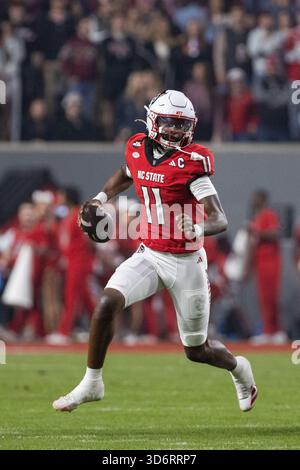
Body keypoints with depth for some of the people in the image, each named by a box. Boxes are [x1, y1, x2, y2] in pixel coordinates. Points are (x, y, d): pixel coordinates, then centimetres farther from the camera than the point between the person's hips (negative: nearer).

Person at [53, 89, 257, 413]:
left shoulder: (192, 162, -18)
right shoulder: (137, 149, -2)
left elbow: (220, 220, -24)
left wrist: (199, 229, -44)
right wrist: (101, 198, 12)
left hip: (186, 262, -4)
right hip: (149, 255, 4)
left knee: (196, 350, 7)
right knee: (107, 304, -20)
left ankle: (238, 368, 41)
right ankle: (92, 383, -5)